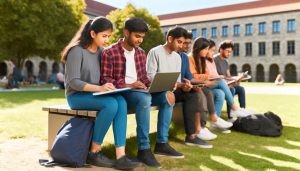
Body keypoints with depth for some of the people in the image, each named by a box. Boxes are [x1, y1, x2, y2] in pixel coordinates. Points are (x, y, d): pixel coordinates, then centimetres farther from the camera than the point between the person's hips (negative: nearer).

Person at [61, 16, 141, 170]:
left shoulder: (102, 51, 8)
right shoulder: (77, 51, -13)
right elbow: (73, 82, -19)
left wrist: (109, 86, -12)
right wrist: (98, 88, -32)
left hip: (95, 94, 6)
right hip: (77, 95, -5)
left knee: (121, 102, -26)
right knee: (111, 104, -32)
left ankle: (120, 156, -28)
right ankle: (94, 153, -14)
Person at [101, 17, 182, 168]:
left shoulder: (140, 53, 11)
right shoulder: (110, 52, -9)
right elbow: (105, 80, -13)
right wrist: (129, 86, -25)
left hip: (138, 91, 7)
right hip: (120, 93, -7)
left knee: (168, 96, -12)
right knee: (145, 98, -36)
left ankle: (161, 143, -8)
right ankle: (143, 149, -27)